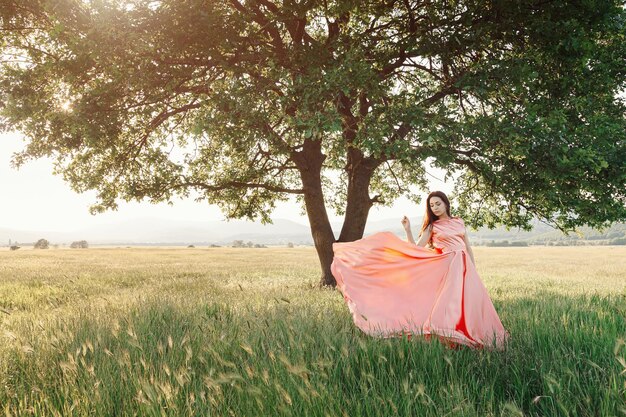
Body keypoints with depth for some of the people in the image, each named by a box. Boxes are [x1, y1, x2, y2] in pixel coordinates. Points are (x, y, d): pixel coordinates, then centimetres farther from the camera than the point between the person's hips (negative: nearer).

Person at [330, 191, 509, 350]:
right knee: (450, 301, -15)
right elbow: (416, 249, -1)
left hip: (465, 266, 3)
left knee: (471, 303, -1)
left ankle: (471, 338, 9)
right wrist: (408, 230, -11)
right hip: (448, 267, -3)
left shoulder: (459, 221, 14)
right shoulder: (432, 226, 7)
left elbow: (467, 245, 18)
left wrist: (474, 269, 15)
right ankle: (451, 340, -8)